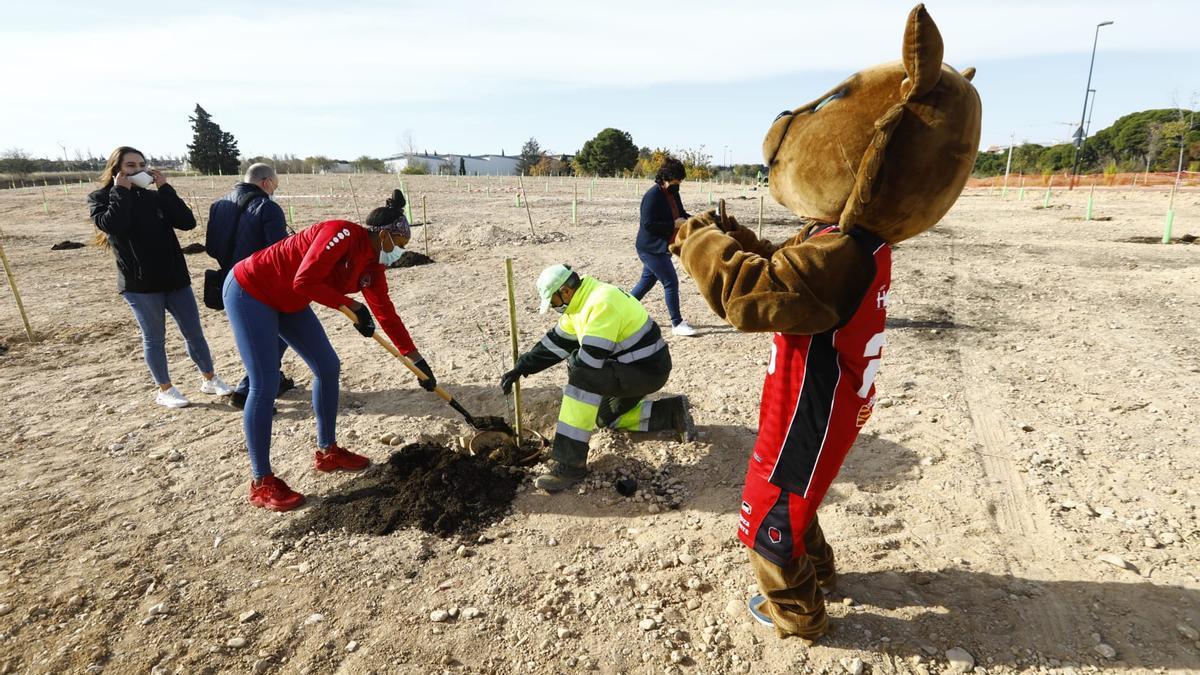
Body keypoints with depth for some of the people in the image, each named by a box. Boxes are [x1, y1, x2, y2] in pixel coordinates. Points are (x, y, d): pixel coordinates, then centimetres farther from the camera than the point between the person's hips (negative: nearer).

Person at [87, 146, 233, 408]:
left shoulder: (155, 197, 9)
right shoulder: (100, 198, 1)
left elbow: (188, 222, -5)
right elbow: (111, 225, -21)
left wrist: (165, 188, -7)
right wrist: (121, 191, -11)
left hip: (175, 278, 3)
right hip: (139, 284, -3)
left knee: (194, 332, 8)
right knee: (154, 338, 7)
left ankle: (210, 379, 23)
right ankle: (164, 390, 21)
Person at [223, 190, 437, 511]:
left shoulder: (372, 266, 0)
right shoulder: (343, 234, -25)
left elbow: (387, 314, 4)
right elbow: (304, 282, -31)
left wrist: (417, 359, 4)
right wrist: (351, 305, -22)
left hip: (289, 302, 9)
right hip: (249, 291, -9)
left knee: (328, 367, 7)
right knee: (265, 385, -11)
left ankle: (327, 452, 21)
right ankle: (261, 483, 0)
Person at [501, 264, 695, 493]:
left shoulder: (601, 303, -26)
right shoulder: (581, 301, 6)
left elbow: (589, 360, -29)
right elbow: (555, 341, 13)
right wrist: (520, 368, 10)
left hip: (647, 371, -11)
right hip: (631, 366, 11)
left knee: (582, 377, -28)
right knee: (606, 415, 23)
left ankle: (570, 464, -22)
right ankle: (672, 413, 23)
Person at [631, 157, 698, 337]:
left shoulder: (673, 193, 8)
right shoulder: (653, 195, -19)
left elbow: (680, 214, 18)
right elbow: (648, 224, -23)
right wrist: (674, 224, -23)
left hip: (660, 248, 9)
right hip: (651, 248, -9)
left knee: (647, 281, 18)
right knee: (671, 282, -7)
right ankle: (677, 324, 3)